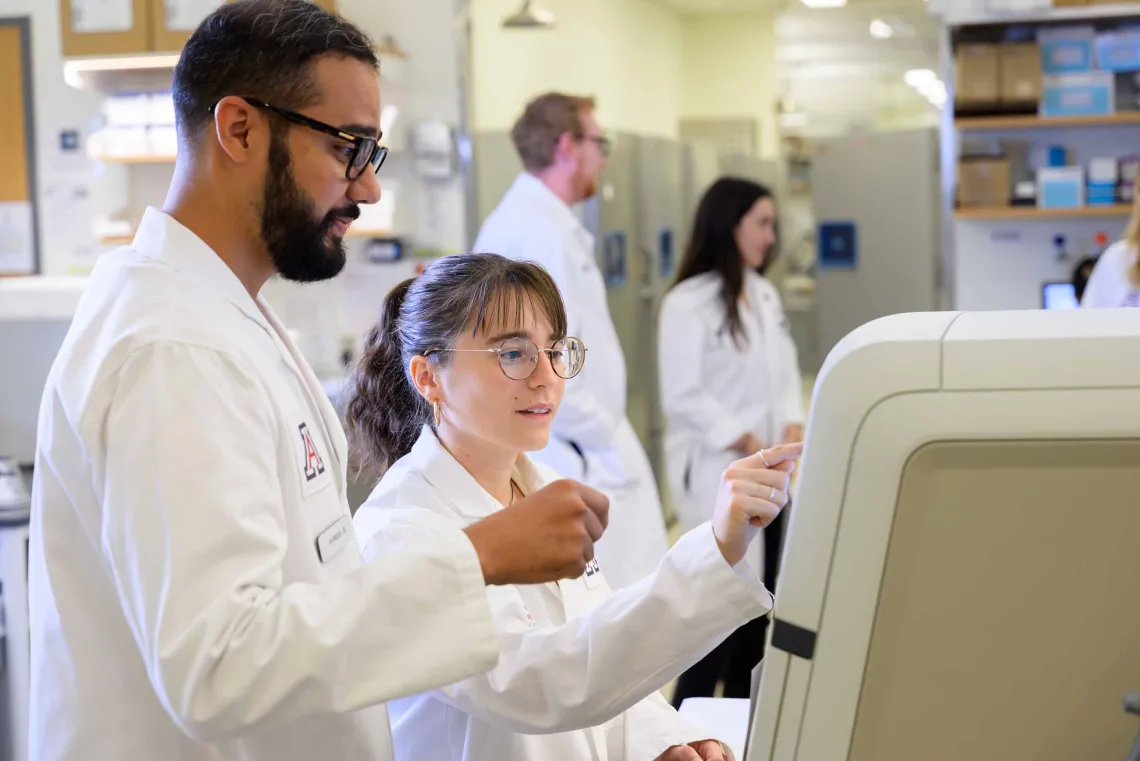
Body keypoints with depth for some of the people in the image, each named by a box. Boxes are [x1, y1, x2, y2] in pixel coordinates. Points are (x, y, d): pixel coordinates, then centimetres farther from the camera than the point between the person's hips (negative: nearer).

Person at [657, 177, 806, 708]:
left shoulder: (765, 295, 10)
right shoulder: (687, 303, -13)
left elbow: (785, 369, 13)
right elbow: (683, 396, -17)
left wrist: (792, 428, -4)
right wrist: (748, 444, -18)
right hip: (715, 472, -8)